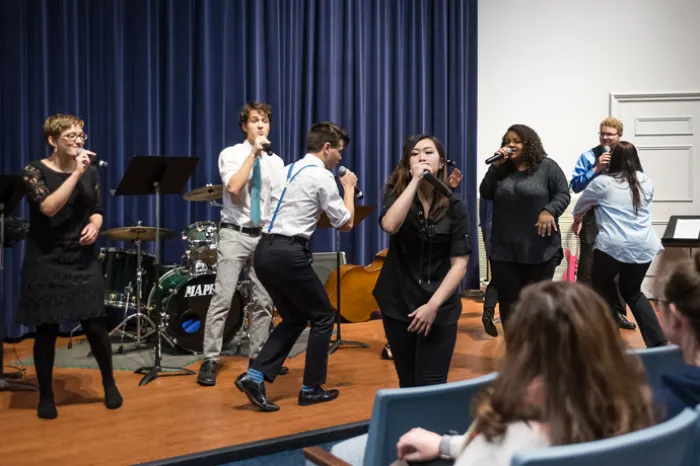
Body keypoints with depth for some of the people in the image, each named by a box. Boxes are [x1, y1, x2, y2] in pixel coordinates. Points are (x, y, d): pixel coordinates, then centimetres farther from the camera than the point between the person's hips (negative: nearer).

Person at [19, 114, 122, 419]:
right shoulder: (35, 171, -7)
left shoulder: (90, 172, 6)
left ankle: (109, 384, 22)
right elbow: (49, 207, -22)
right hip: (46, 263, -3)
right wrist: (76, 173, -22)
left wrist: (94, 225, -7)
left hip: (83, 261, 3)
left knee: (95, 326, 0)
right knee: (47, 330, 3)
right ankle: (46, 397, 20)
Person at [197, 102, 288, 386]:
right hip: (235, 235, -4)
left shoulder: (276, 162, 10)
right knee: (222, 299, -9)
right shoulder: (231, 154, -3)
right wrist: (253, 153, -17)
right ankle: (210, 361, -2)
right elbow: (233, 187, -21)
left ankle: (258, 357, 21)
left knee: (264, 301, 8)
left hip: (265, 236, 5)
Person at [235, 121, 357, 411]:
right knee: (323, 316, 10)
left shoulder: (287, 170, 19)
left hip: (265, 251, 8)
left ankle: (255, 376, 5)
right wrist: (349, 188, 15)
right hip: (289, 254, -8)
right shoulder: (322, 176, -5)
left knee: (295, 318, 19)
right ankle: (311, 389, 16)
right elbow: (345, 224, 1)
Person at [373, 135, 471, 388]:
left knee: (431, 386, -7)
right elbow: (390, 226, -26)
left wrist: (434, 304, -18)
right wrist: (415, 180, -24)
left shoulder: (454, 206, -4)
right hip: (399, 304, 1)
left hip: (440, 308, -1)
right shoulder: (396, 194, -3)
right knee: (407, 384, 11)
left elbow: (459, 263, -8)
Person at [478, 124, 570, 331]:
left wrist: (549, 211, -22)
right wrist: (495, 166, -7)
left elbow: (563, 194, -3)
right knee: (507, 300, 8)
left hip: (540, 249, -3)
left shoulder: (547, 167, -1)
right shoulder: (501, 170, 10)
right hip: (505, 249, 3)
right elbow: (485, 194, 2)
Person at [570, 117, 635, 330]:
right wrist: (596, 169, -19)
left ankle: (618, 312, 25)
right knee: (587, 270, 2)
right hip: (594, 220, -3)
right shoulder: (588, 157, -4)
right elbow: (575, 185, -10)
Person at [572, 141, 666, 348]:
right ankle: (658, 341, 14)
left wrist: (577, 220, 38)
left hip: (613, 246, -5)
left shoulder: (602, 182, 1)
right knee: (632, 291, 22)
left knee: (603, 288, 19)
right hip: (644, 247, 5)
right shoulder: (646, 182, 13)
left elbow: (580, 206, 16)